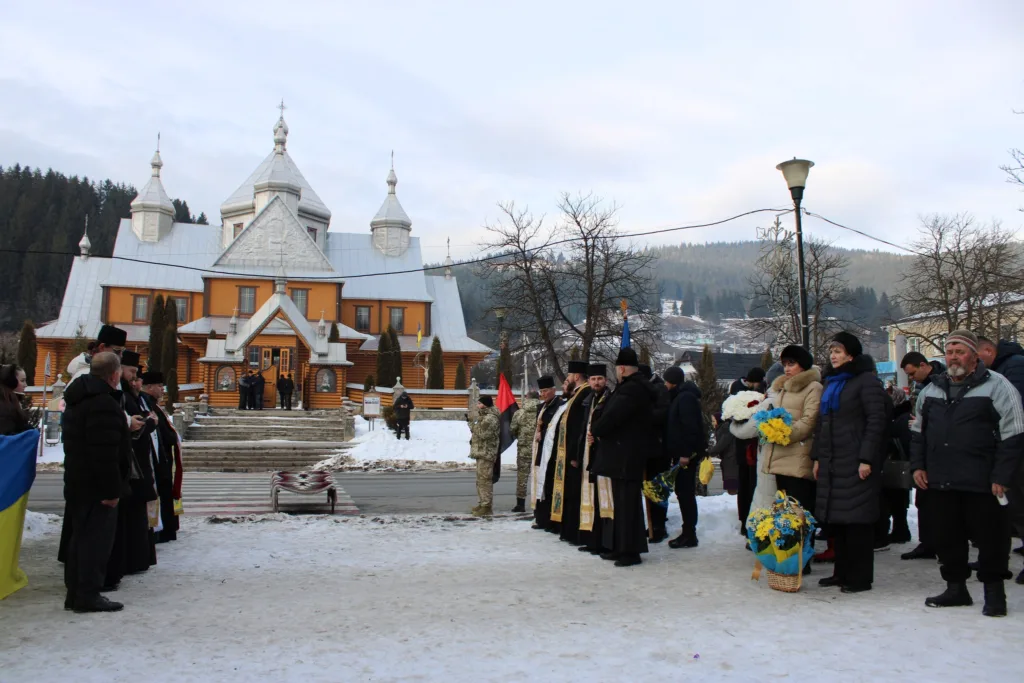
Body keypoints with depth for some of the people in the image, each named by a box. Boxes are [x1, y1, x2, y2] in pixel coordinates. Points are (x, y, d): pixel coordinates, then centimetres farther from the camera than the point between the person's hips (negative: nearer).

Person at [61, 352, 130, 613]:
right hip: (97, 486, -10)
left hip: (78, 482, 10)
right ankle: (88, 595, -1)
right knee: (97, 538, -4)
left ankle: (75, 592, 22)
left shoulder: (78, 399, 14)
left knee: (81, 536, 15)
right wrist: (111, 490, -21)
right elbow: (106, 454, -25)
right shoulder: (104, 404, -20)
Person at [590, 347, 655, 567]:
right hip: (623, 456, 11)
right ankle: (621, 547, 22)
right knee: (622, 503, 15)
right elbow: (613, 413, 18)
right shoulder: (635, 387, 15)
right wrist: (599, 430, 6)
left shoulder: (631, 390, -19)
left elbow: (612, 416, -23)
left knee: (627, 503, -5)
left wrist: (595, 429, -7)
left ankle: (631, 551, 1)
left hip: (627, 457, -11)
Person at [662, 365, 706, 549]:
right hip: (681, 453, 10)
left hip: (687, 455, -10)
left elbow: (690, 427, -22)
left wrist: (686, 453, -24)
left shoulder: (685, 397, -14)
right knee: (683, 492, 12)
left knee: (685, 492, -6)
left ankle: (690, 535, -2)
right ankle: (688, 533, 18)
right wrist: (672, 452, 18)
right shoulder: (679, 396, 18)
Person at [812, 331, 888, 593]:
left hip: (855, 462, -8)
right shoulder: (830, 383, 19)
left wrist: (866, 459, -17)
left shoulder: (866, 381, -7)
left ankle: (860, 577, 3)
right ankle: (843, 571, 20)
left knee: (856, 518, -5)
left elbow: (876, 422, -12)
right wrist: (817, 456, 16)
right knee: (835, 518, 11)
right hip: (832, 462, 8)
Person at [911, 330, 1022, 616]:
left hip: (981, 484, -5)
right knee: (947, 538, 12)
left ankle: (994, 592, 17)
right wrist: (918, 465, 11)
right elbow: (918, 432, 21)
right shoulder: (931, 390, 13)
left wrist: (1001, 477, -12)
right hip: (939, 483, 6)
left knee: (990, 538, 2)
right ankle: (956, 587, 25)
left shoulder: (997, 386, -4)